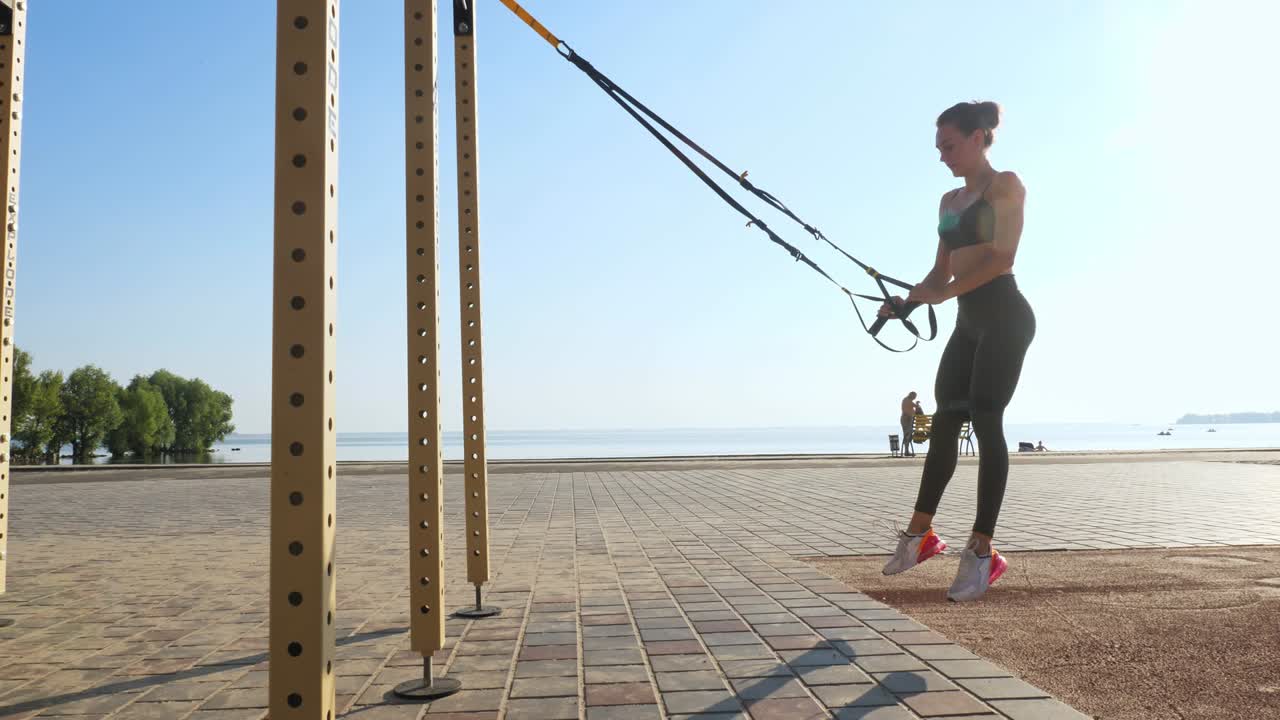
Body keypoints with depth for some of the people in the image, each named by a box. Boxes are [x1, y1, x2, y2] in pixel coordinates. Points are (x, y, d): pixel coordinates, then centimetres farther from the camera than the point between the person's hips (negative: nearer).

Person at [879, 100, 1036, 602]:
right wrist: (904, 301, -1)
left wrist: (945, 293, -21)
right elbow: (942, 271, 17)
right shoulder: (949, 201, 19)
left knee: (985, 422, -12)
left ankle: (982, 552, -9)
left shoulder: (1005, 185, -3)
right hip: (969, 322, 8)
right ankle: (919, 534, 15)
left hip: (1004, 316, -8)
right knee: (944, 422, 7)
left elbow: (1002, 256, -15)